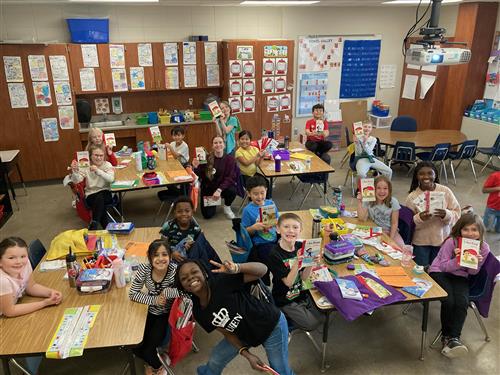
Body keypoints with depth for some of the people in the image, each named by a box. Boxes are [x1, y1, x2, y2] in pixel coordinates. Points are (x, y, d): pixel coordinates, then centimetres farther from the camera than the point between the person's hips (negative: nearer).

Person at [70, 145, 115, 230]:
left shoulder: (107, 165, 0)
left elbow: (111, 179, -20)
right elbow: (76, 181, -10)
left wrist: (98, 171, -33)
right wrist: (75, 171, -31)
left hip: (106, 194, -1)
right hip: (91, 195, 1)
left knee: (100, 197, -35)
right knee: (99, 198, -33)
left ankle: (93, 226, -27)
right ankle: (106, 228, -27)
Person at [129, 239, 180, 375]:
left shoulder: (175, 270, -28)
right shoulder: (144, 269, -20)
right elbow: (133, 294, -11)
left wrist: (167, 292, -28)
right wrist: (154, 300, -22)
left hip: (167, 314, -3)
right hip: (149, 311, 3)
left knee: (149, 347, -11)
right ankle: (154, 363, 29)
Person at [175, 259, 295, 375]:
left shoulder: (221, 282, -31)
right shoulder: (198, 312, -11)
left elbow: (263, 269, -35)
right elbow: (226, 332, -2)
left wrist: (237, 268, -52)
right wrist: (246, 354, -11)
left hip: (272, 325, -5)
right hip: (245, 335, 6)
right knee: (216, 360, 20)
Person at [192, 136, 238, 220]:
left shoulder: (230, 159, -10)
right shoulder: (207, 158, -9)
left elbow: (230, 178, -19)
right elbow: (200, 177, -8)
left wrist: (219, 190, -33)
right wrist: (196, 167, -29)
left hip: (223, 187, 0)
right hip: (208, 188, 0)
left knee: (232, 190, -34)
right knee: (207, 215, -12)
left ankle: (227, 207, 1)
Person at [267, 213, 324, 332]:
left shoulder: (301, 246, -7)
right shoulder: (275, 255, -24)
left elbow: (304, 277, -5)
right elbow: (288, 282, -23)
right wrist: (297, 262, -37)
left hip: (302, 294, 6)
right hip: (285, 301, -6)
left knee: (321, 317, 5)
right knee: (311, 324, -9)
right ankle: (285, 317, 13)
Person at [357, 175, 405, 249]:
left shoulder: (393, 202, -11)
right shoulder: (368, 201, -10)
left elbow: (394, 223, -5)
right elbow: (362, 218, -18)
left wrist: (391, 239, -13)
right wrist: (359, 202, -24)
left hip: (390, 231, 0)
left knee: (401, 247, -21)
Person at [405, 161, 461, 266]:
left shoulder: (445, 191, -7)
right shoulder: (412, 197, -9)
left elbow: (457, 213, -3)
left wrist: (446, 215, -23)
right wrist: (419, 218, -26)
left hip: (442, 239, 1)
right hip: (420, 241, -1)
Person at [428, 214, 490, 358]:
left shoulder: (484, 248, -9)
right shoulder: (452, 241, -19)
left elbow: (473, 272, 2)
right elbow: (443, 266, -14)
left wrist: (475, 263, -21)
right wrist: (458, 261, -33)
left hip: (460, 277, 3)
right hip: (440, 272, -3)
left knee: (462, 302, -25)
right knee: (448, 301, -25)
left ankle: (453, 338, -16)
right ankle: (447, 336, -3)